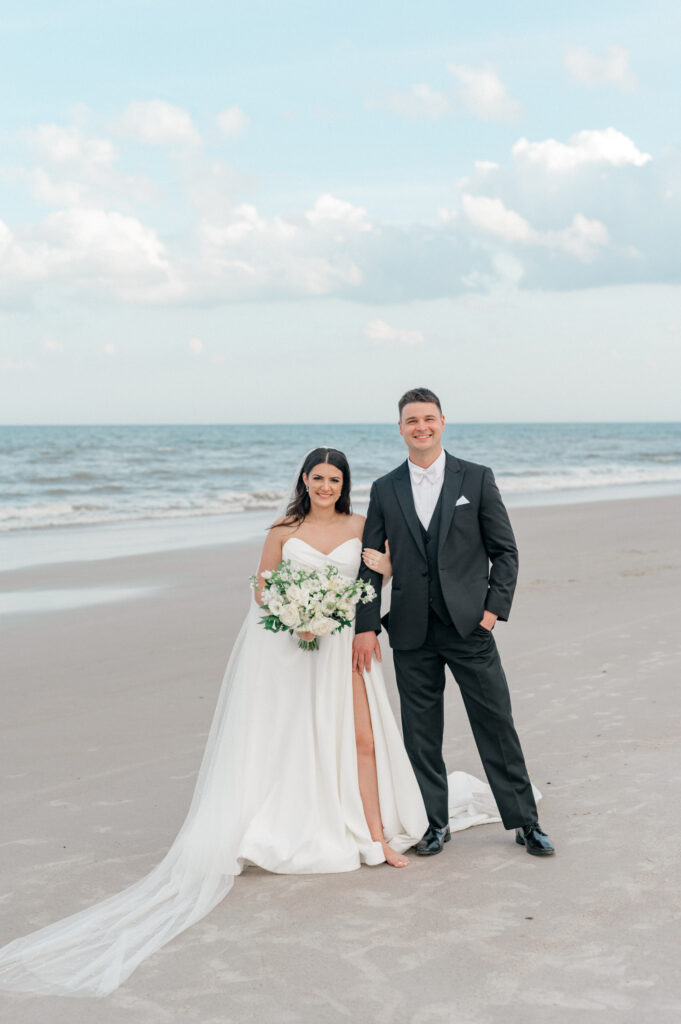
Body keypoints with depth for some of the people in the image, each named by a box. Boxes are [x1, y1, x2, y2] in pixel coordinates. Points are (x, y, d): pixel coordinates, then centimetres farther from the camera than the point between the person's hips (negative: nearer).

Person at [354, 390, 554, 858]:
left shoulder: (477, 478, 2)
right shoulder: (384, 490, 7)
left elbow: (505, 551, 3)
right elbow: (371, 564, 7)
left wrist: (494, 609, -7)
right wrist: (366, 626, 0)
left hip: (469, 626, -2)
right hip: (411, 632, 2)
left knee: (497, 726, 2)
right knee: (421, 734, 8)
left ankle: (525, 821, 13)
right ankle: (436, 823, 21)